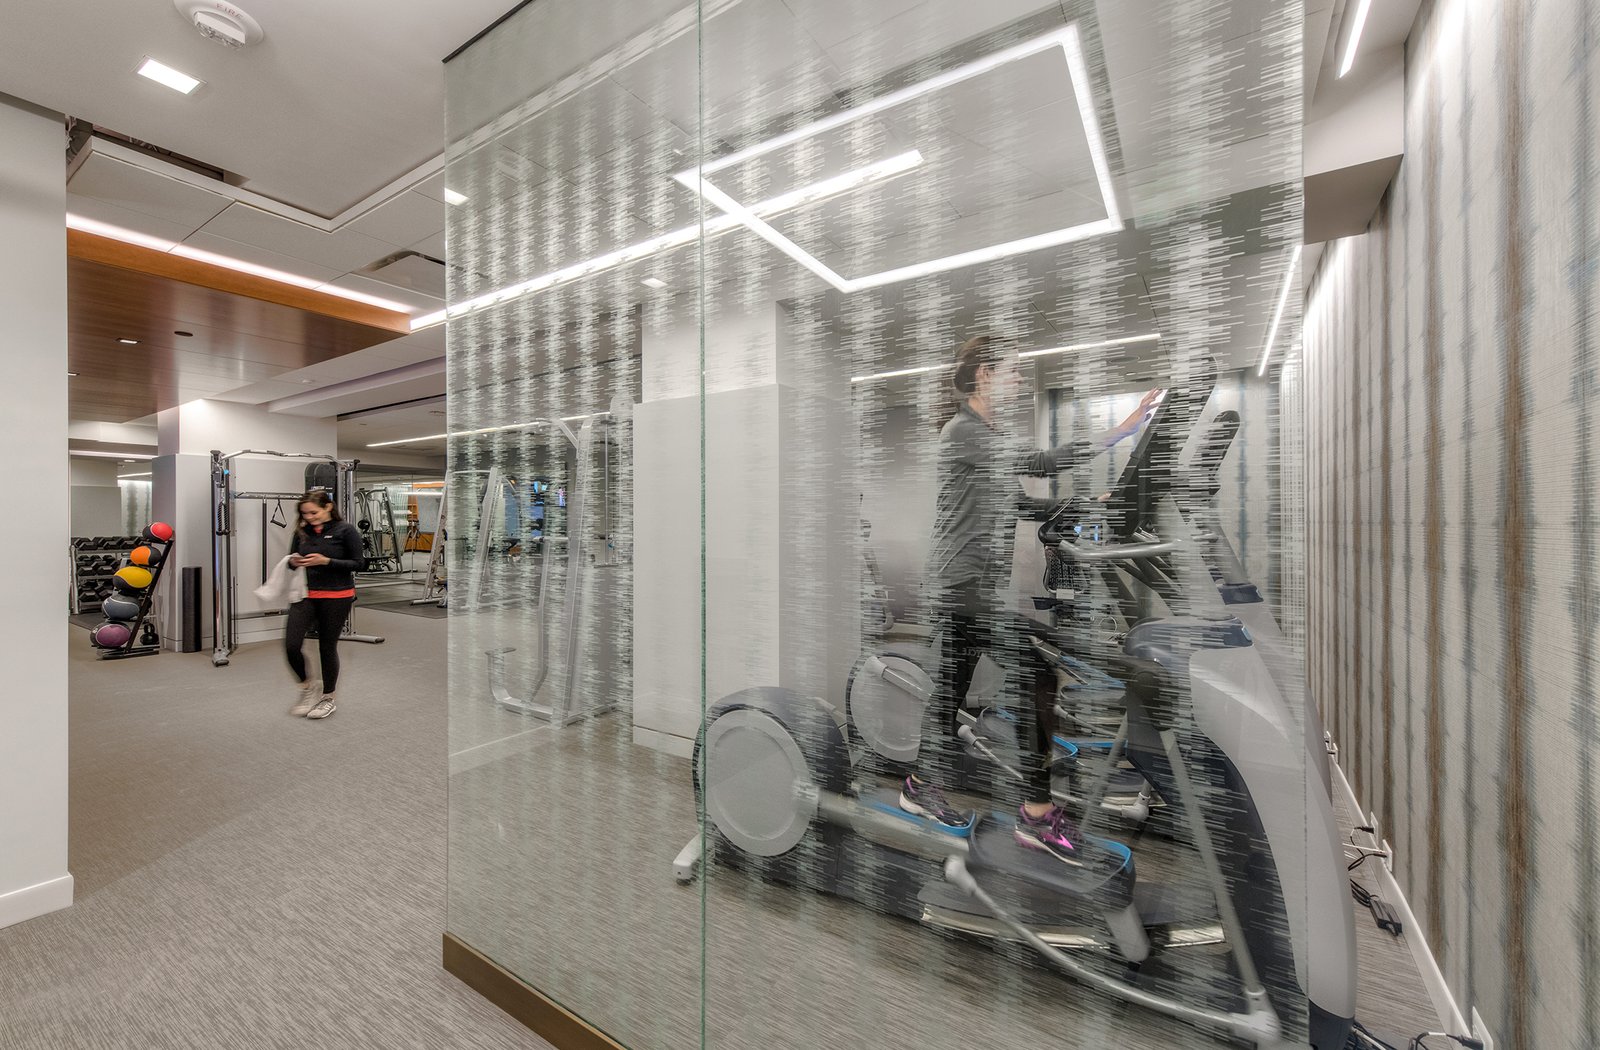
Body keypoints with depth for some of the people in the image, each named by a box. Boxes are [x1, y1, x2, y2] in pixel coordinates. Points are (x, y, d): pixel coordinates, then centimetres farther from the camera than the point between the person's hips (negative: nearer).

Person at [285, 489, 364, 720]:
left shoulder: (345, 530, -8)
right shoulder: (302, 532, 6)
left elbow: (356, 563, -9)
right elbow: (292, 559, 15)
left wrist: (326, 561, -21)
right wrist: (294, 562, -8)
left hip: (336, 597, -4)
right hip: (306, 594, 4)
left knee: (327, 647, 5)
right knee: (291, 645, -5)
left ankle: (329, 698, 24)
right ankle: (307, 687, 22)